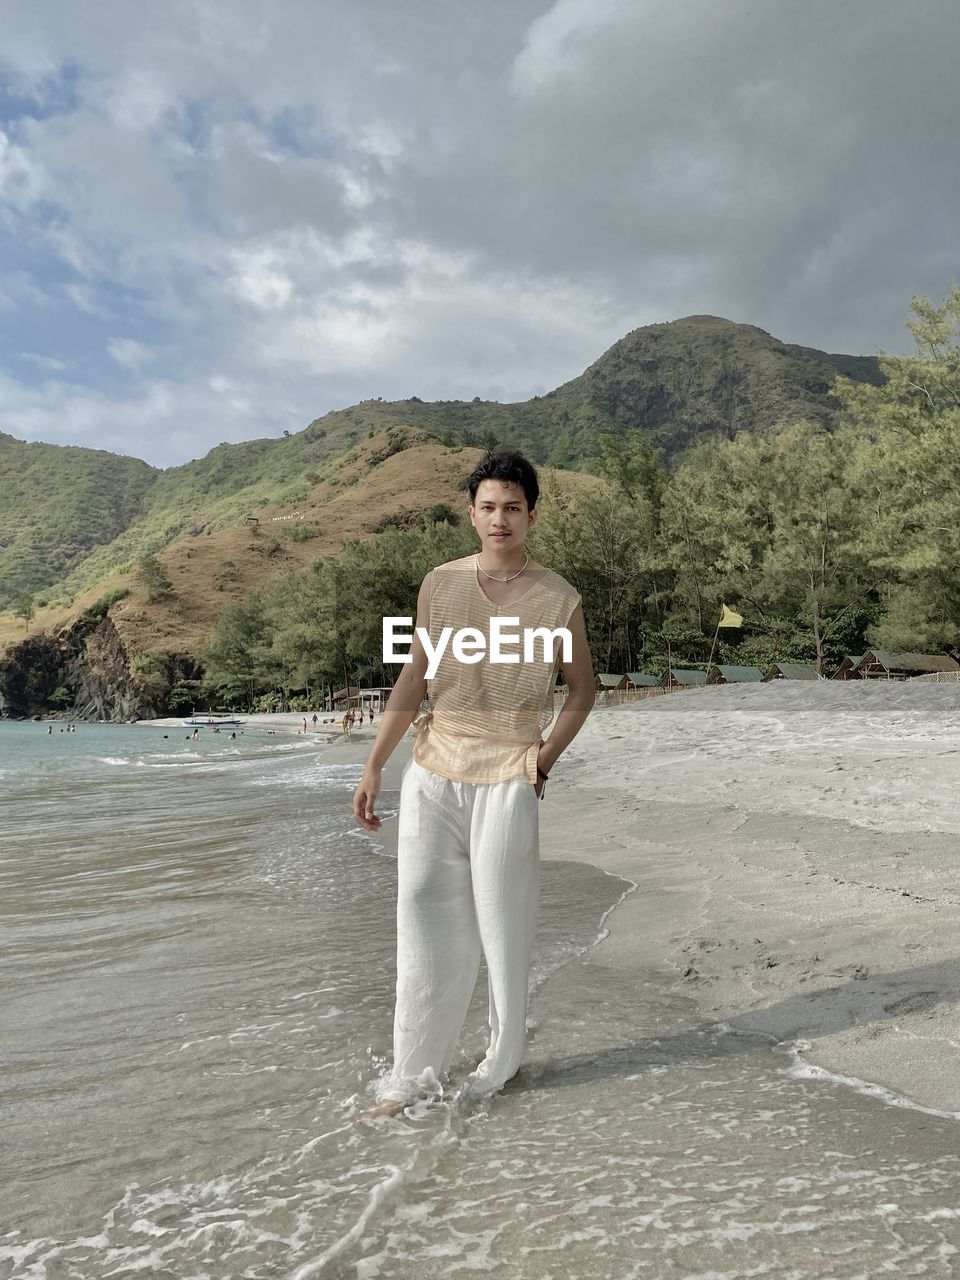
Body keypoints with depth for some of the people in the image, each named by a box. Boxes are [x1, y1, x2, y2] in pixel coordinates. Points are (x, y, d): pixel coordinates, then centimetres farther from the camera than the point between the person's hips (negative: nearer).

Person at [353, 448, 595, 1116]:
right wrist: (374, 767, 4)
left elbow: (582, 688, 9)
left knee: (502, 924, 5)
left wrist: (546, 757, -3)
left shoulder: (559, 598, -1)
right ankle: (415, 1072, 17)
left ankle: (503, 1062, 25)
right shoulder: (440, 584, 5)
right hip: (432, 773, 3)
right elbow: (414, 679, 7)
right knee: (426, 923, 4)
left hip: (506, 779, -2)